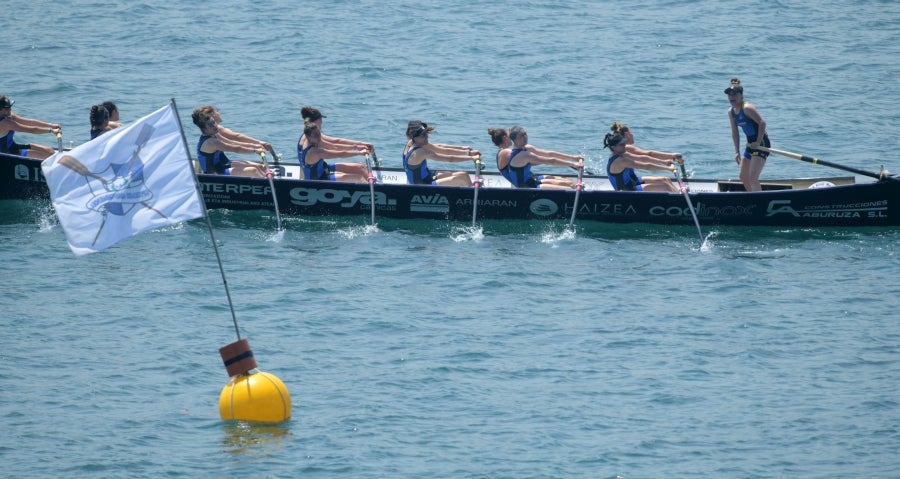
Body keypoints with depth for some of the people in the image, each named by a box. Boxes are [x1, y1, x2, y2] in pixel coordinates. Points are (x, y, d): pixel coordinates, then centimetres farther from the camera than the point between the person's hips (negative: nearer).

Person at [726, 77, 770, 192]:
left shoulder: (747, 108, -19)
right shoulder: (731, 111, 7)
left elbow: (762, 123, -25)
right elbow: (735, 132, 14)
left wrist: (758, 142, -23)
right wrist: (737, 152, 10)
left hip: (761, 144, -10)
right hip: (750, 145, 10)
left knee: (753, 177, -18)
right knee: (743, 177, 16)